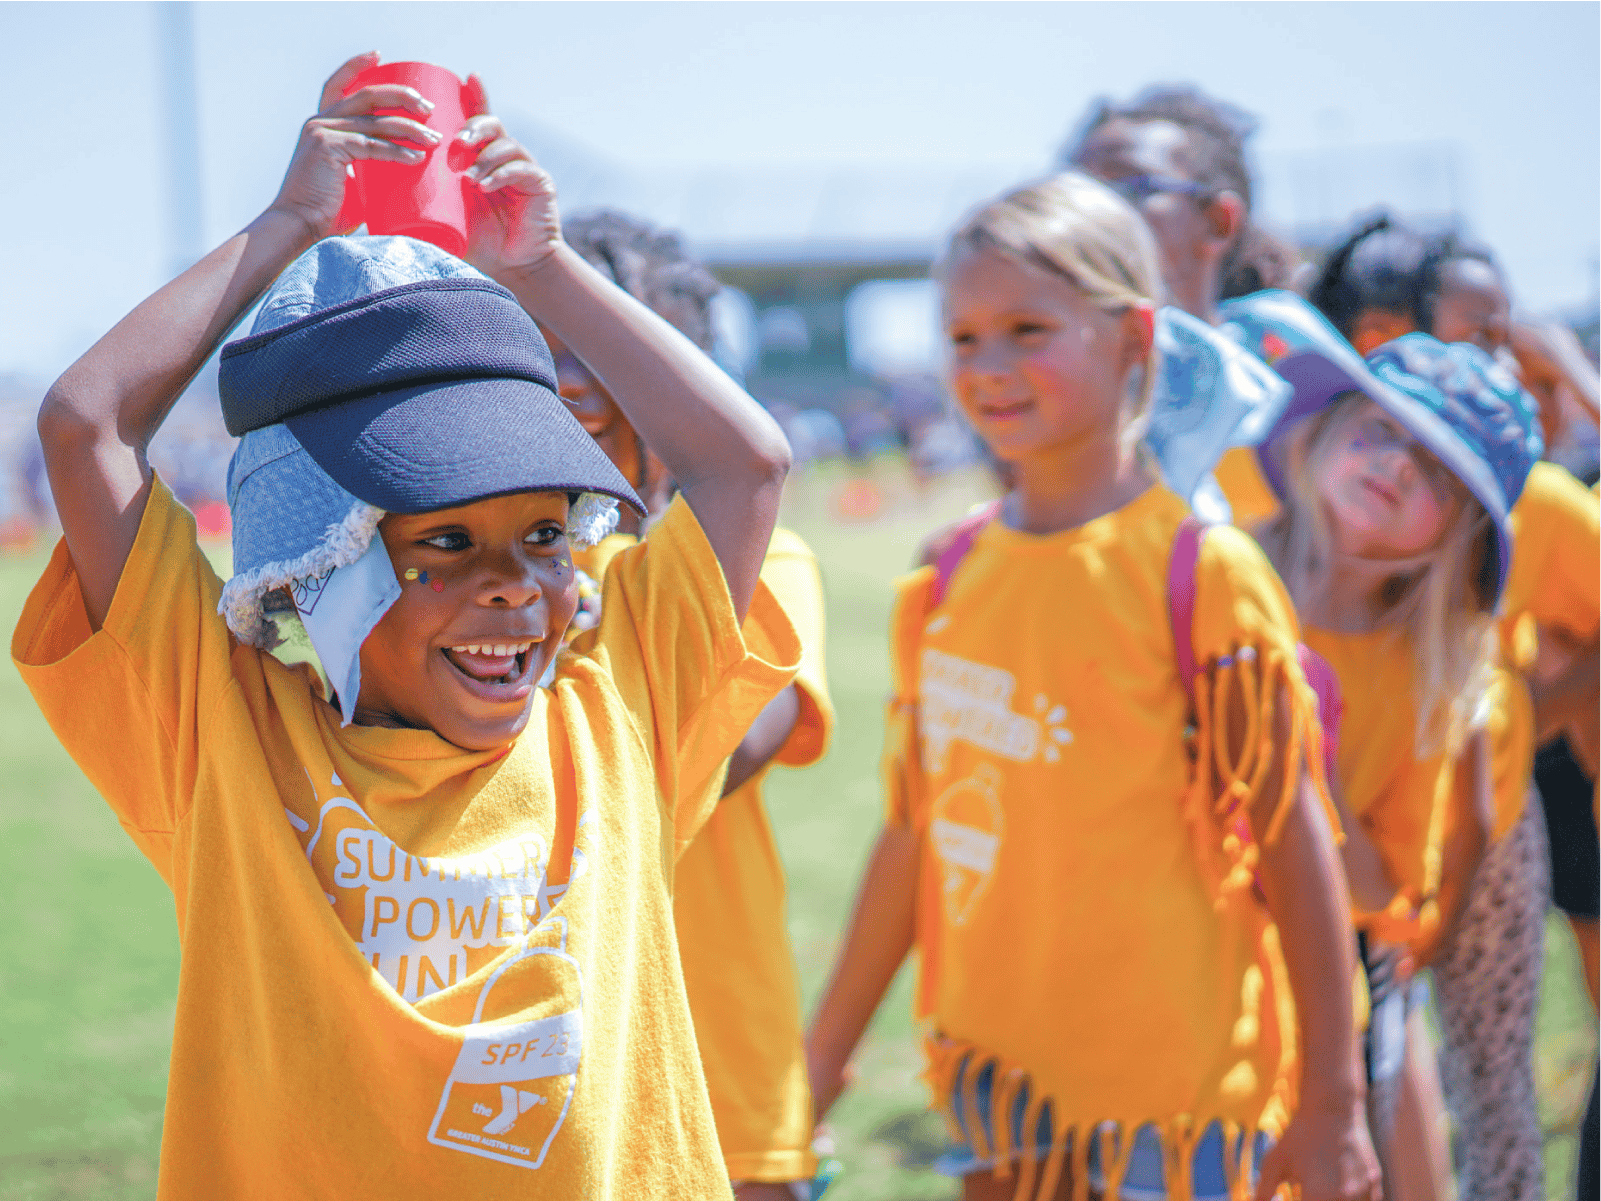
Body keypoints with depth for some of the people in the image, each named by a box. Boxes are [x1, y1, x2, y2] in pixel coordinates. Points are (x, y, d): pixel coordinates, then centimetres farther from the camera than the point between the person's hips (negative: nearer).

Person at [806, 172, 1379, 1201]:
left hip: (1167, 1086, -5)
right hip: (993, 1071, 5)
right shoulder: (950, 578, 6)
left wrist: (1330, 1105, -11)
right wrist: (826, 1049, 17)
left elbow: (1294, 841, -10)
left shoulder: (1201, 570, -10)